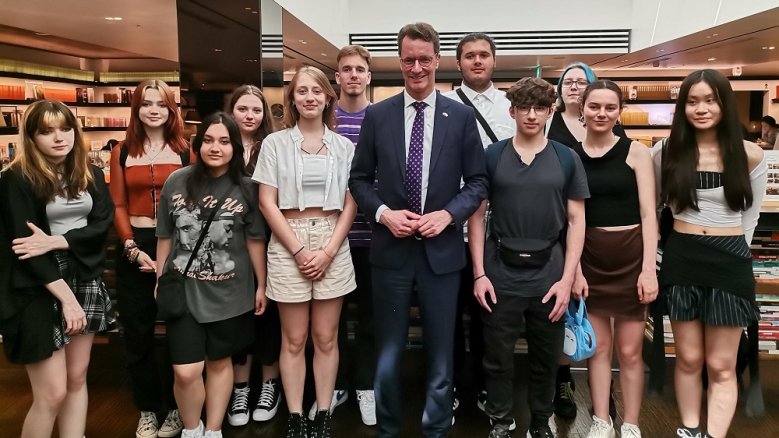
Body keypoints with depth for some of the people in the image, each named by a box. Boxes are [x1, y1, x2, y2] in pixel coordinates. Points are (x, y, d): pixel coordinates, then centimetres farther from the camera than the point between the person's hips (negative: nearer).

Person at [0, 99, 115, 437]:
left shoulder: (91, 175, 8)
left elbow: (103, 224, -3)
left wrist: (55, 241, -17)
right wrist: (66, 297, -16)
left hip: (86, 282, 5)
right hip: (39, 290, -5)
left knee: (77, 379, 12)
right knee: (52, 393, -3)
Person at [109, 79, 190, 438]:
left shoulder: (184, 151, 3)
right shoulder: (122, 152, 7)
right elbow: (118, 207, 4)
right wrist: (133, 248, -8)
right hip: (134, 247, 2)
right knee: (137, 332, 8)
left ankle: (176, 407, 23)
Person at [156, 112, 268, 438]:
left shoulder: (246, 188, -5)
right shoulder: (176, 182, -2)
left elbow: (255, 240, 1)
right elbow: (165, 237, 7)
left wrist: (261, 285, 3)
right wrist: (160, 280, 11)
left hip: (228, 292, 0)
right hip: (183, 290, 0)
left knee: (219, 363, 14)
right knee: (186, 372, -3)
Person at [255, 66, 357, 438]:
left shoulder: (344, 146, 7)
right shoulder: (275, 143, 4)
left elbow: (350, 203, 4)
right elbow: (267, 202, -1)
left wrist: (328, 251, -8)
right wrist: (299, 250, -9)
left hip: (333, 245, 1)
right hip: (288, 246, -1)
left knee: (326, 338, 7)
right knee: (294, 339, 5)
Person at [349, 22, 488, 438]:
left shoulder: (462, 116, 1)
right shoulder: (377, 115, 2)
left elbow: (478, 181, 3)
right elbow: (359, 179, 5)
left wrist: (448, 214, -13)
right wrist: (383, 213, -11)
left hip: (441, 249, 0)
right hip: (390, 249, 1)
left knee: (440, 352, 12)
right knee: (388, 353, 12)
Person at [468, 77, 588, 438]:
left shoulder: (567, 159, 4)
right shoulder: (492, 156, 2)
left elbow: (576, 221, 3)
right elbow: (477, 215, 3)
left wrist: (567, 279, -5)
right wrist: (479, 273, -5)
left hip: (549, 274, 1)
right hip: (500, 273, -1)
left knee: (546, 357, 13)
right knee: (498, 357, 9)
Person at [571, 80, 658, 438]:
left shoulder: (636, 152, -2)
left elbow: (648, 214, -5)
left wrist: (649, 268, -12)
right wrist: (573, 268, -4)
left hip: (630, 255, -1)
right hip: (589, 258, 2)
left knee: (630, 351, 6)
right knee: (598, 347, 12)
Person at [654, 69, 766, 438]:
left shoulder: (749, 156, -1)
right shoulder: (668, 153, 0)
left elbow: (750, 215, 9)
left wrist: (731, 247, 9)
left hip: (729, 261, -1)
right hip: (681, 259, 1)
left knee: (721, 366, 3)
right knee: (688, 358, 9)